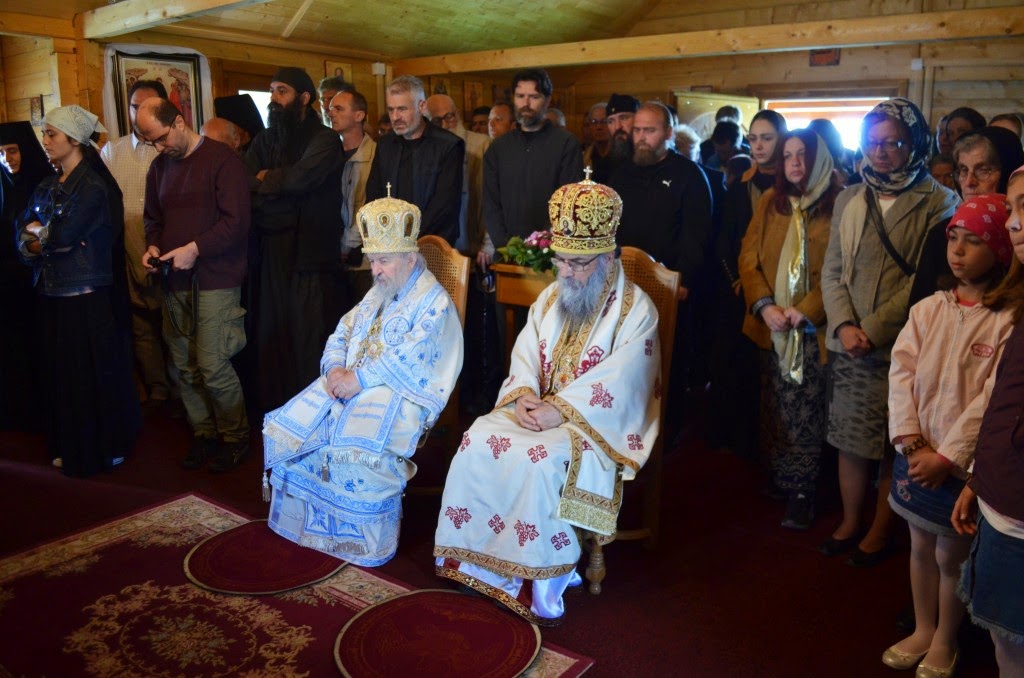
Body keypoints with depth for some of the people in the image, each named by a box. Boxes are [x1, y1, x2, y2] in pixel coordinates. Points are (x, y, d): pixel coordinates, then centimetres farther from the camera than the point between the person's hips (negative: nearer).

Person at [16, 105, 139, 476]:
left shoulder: (93, 186, -10)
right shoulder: (47, 187, 14)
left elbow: (64, 234, -20)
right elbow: (22, 235, 10)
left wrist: (36, 231, -1)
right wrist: (48, 237, -10)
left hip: (87, 298, -7)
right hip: (53, 295, 7)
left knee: (94, 376, 2)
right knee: (59, 374, 13)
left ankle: (106, 449, 16)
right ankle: (69, 447, 27)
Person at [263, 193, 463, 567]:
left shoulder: (435, 303, -6)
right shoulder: (376, 295, 21)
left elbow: (408, 357, -18)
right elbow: (340, 335, 17)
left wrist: (360, 379, -22)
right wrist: (336, 368, -5)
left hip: (400, 396, -8)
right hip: (348, 384, 8)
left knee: (357, 448, -33)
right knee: (286, 429, -7)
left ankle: (369, 543, -14)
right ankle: (306, 518, 8)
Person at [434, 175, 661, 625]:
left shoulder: (636, 310, -8)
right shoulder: (550, 298, 11)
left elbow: (617, 381, -17)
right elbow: (525, 354, 7)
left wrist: (559, 410, -24)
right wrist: (525, 396, -14)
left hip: (594, 422, -6)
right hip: (538, 408, 6)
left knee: (540, 459, -33)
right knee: (478, 441, -18)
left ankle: (547, 575, -16)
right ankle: (478, 553, -8)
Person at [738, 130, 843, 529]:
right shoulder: (770, 203, 9)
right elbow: (748, 257, 6)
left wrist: (806, 311, -17)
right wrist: (764, 305, -8)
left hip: (814, 328, -4)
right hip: (772, 326, 4)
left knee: (808, 413, -1)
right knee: (776, 409, 11)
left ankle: (801, 493, 10)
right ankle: (778, 481, 23)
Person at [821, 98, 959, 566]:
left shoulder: (938, 203, -4)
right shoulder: (849, 200, 10)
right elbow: (832, 270, 7)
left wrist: (874, 330, -16)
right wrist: (844, 325, -8)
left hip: (901, 347, -4)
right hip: (848, 346, 4)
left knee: (893, 445, 6)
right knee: (849, 438, 11)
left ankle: (880, 531, 22)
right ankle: (849, 523, 27)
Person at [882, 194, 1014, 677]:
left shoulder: (1010, 321, -12)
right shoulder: (928, 309, 2)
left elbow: (994, 400, -16)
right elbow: (902, 372, -3)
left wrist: (948, 457, -17)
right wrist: (911, 442, -12)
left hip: (964, 462, -4)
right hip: (917, 454, 4)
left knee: (951, 554, 10)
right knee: (921, 546, 18)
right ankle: (922, 629, 39)